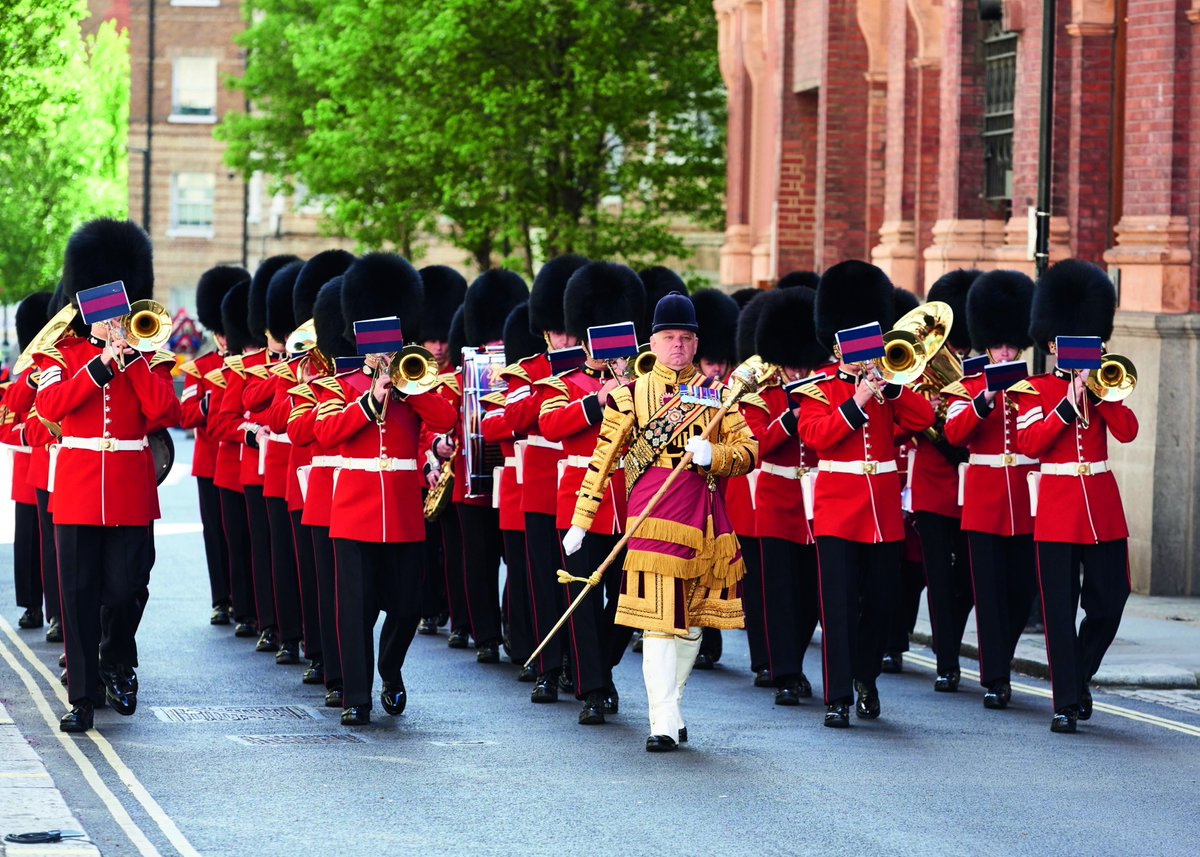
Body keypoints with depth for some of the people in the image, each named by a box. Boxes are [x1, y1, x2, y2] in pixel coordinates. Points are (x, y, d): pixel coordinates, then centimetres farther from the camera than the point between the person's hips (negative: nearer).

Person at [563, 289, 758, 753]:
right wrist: (579, 522, 0)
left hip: (704, 514, 4)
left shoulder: (715, 393, 13)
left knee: (692, 618, 9)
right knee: (659, 617, -12)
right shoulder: (630, 395, 5)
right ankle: (664, 723, -17)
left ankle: (669, 706, 22)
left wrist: (713, 455, -12)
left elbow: (749, 450, 9)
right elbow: (602, 459, 4)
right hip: (653, 513, -4)